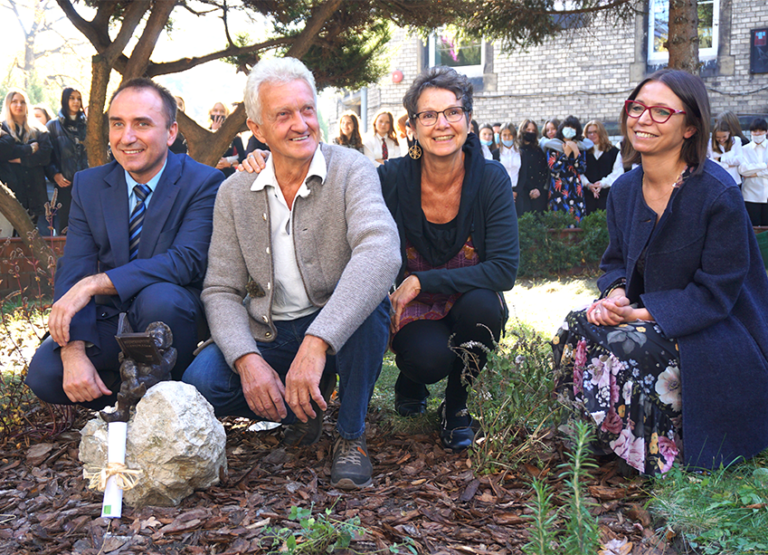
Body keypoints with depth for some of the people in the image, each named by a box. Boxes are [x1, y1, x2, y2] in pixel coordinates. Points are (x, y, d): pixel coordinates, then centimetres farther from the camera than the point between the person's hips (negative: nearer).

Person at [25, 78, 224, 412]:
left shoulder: (204, 183, -10)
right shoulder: (87, 185, 2)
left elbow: (187, 260, -24)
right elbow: (72, 272, -6)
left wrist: (94, 283, -31)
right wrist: (75, 352, -24)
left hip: (172, 311, -3)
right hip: (113, 320, 3)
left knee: (159, 297, -36)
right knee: (43, 374, -21)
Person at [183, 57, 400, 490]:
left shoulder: (350, 171, -13)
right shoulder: (235, 194, -1)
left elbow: (381, 253, -32)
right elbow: (221, 291, -2)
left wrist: (317, 344, -44)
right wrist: (247, 360, -23)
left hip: (340, 332, -2)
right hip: (268, 336, 3)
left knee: (369, 297, -35)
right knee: (200, 382, -24)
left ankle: (352, 436, -14)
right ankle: (306, 405, 5)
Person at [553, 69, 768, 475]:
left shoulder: (718, 193, -19)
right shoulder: (624, 189, 3)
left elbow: (715, 293, -18)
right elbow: (616, 262, 12)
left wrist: (641, 313, -27)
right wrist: (616, 294, -13)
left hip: (717, 335, -6)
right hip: (648, 319, 7)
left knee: (624, 346, -31)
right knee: (577, 329, -19)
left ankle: (661, 455, -5)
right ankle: (603, 442, 1)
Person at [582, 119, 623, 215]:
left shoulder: (613, 151, 9)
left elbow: (617, 172, 1)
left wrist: (603, 183, -12)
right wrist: (588, 184, -14)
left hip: (606, 192, 0)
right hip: (587, 194, 1)